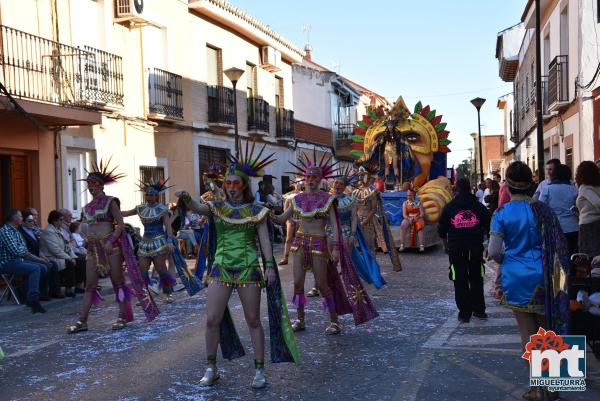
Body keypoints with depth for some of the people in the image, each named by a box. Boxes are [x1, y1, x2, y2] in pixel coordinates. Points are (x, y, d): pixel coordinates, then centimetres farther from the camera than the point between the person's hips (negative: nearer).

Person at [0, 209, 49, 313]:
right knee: (35, 268, -26)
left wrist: (39, 259, 5)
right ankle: (33, 300, -26)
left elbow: (25, 253, 16)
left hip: (18, 260, 9)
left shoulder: (16, 232, 17)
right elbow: (16, 251, -22)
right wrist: (23, 246, -2)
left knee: (43, 267, -3)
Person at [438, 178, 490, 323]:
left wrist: (446, 245, 21)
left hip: (456, 250, -1)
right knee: (476, 280, 15)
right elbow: (488, 227, 7)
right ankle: (479, 310, 19)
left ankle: (465, 313, 5)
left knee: (460, 281, 3)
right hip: (476, 248, 1)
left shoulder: (449, 207, 3)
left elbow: (441, 230, 6)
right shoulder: (479, 207, 4)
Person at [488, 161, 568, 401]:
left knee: (527, 333, 8)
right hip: (542, 277, 2)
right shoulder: (542, 210, -3)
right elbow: (560, 245, -1)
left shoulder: (501, 213, -9)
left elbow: (494, 252, -13)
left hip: (516, 277, -2)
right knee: (547, 331, 14)